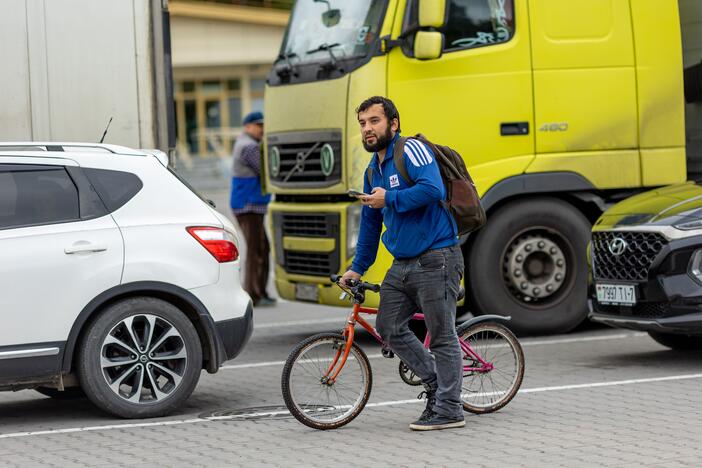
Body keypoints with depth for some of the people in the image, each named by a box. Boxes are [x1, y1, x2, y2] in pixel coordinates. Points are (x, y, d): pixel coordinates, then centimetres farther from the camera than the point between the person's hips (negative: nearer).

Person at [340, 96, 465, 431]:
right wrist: (357, 268, 24)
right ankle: (435, 383, 24)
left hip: (436, 259, -9)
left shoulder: (411, 150, -9)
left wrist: (389, 199, -16)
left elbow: (433, 189, -25)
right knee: (389, 328, 8)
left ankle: (449, 410, 3)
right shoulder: (373, 170, 17)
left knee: (442, 335, -3)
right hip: (403, 264, 9)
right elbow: (370, 224, 26)